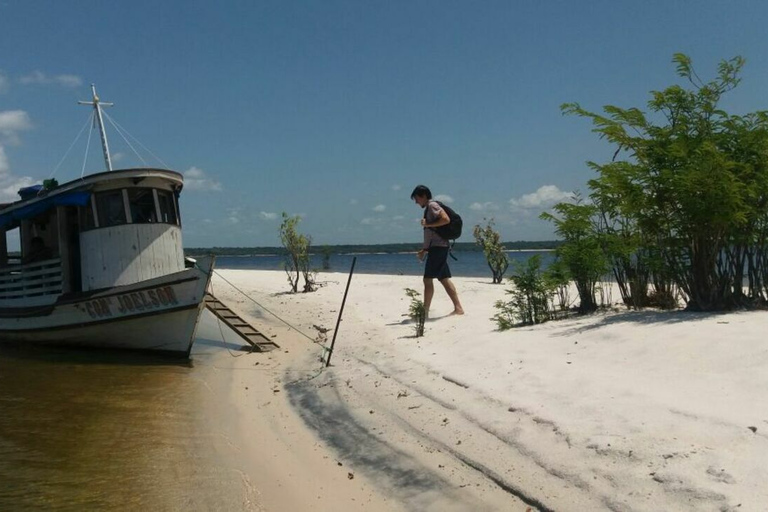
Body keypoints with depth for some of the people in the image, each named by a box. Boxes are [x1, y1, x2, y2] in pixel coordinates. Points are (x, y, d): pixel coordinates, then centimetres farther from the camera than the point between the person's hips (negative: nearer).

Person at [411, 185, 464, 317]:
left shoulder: (433, 205, -7)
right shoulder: (428, 209, 21)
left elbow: (446, 219, -24)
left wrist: (428, 224, -18)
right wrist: (423, 250, 23)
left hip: (438, 247, -10)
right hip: (436, 248, 10)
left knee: (428, 279, -10)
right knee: (444, 279, 9)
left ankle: (425, 312, -9)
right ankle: (458, 308, 10)